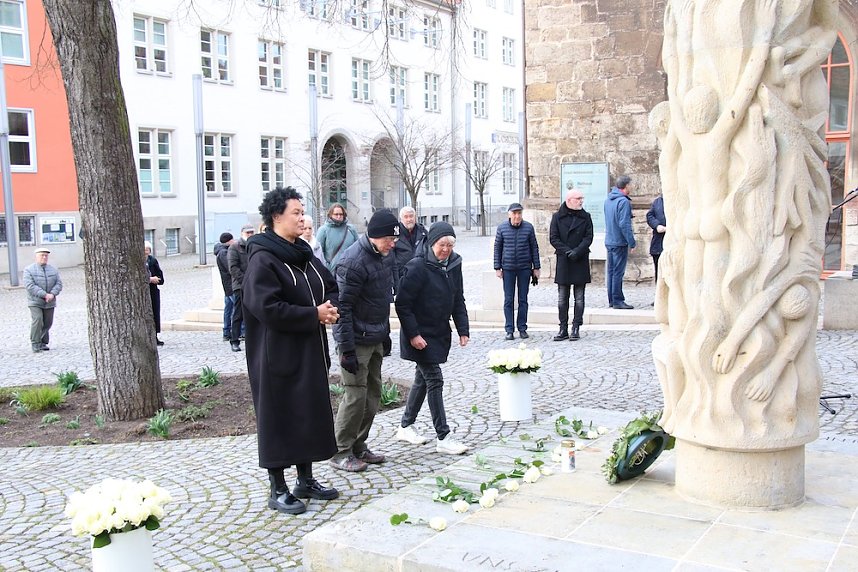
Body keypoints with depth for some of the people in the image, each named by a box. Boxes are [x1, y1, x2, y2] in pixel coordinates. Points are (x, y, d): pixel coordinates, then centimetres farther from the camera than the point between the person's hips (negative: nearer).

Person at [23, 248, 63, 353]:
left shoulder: (53, 270, 12)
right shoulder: (29, 270, -2)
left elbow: (59, 284, 4)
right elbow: (29, 286, -13)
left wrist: (52, 294, -16)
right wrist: (44, 295, -21)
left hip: (50, 303, 4)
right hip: (35, 302, -4)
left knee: (48, 323, 5)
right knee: (37, 320, -16)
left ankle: (43, 343, 19)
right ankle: (35, 344, -8)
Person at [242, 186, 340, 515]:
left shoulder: (304, 254, 11)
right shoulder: (262, 260, -15)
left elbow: (331, 285, 19)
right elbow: (266, 307, -24)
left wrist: (330, 306, -4)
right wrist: (314, 315, -19)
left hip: (310, 352, 9)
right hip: (278, 355, -9)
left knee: (311, 415, 15)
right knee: (279, 419, 1)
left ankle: (306, 481, 29)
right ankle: (278, 491, 13)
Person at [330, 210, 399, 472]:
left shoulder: (385, 255, 7)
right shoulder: (353, 261, -21)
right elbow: (343, 307, -21)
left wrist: (386, 333, 19)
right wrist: (346, 350, -21)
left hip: (376, 339, 9)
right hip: (357, 340, -9)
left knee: (373, 394, 13)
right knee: (356, 396, -4)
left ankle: (358, 446, 25)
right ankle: (341, 452, 9)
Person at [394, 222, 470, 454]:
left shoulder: (453, 265, 4)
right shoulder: (418, 267, -18)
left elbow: (458, 300, 12)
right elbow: (402, 303, -17)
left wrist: (463, 330, 4)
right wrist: (413, 334, -19)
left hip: (440, 334, 8)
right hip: (420, 336, -7)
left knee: (423, 378, 16)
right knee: (434, 380, -8)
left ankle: (405, 426, 31)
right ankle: (443, 437, -4)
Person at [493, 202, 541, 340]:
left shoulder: (528, 227, -1)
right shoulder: (502, 228, -1)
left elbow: (534, 248, 6)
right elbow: (497, 248, 5)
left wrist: (536, 267, 5)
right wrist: (497, 268, 1)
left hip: (524, 268, 0)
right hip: (508, 268, 0)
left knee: (523, 300, 7)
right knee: (508, 300, 2)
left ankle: (522, 328, 15)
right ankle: (509, 330, 7)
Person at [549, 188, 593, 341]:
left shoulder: (585, 217, 5)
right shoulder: (557, 217, 1)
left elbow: (589, 237, -2)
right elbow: (553, 238, -2)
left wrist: (577, 251, -16)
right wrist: (566, 251, -14)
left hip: (581, 261, 1)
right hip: (563, 261, 0)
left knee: (579, 298, 4)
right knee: (562, 298, 3)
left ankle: (576, 328, 10)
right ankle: (563, 329, 9)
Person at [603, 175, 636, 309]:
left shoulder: (608, 200, 11)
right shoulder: (623, 201, -16)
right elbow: (624, 224, -21)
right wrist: (632, 242, -16)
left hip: (609, 241, 8)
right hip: (620, 242, -8)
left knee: (611, 271, 12)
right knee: (618, 272, -4)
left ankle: (611, 300, 18)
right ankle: (617, 301, -1)